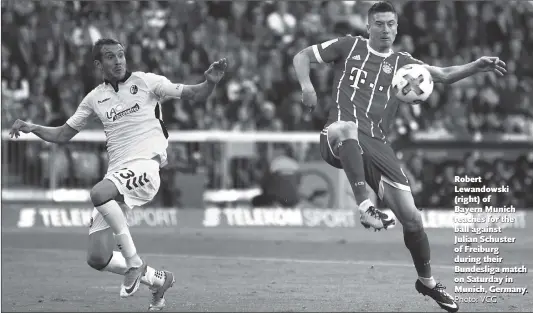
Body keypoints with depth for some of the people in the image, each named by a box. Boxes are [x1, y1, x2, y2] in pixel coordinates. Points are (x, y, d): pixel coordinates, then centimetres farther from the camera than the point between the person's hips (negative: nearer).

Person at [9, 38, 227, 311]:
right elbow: (63, 134, 22)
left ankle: (134, 263, -22)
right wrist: (33, 129, 6)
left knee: (99, 193, -37)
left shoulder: (145, 82, 3)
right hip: (116, 174, 6)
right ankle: (157, 279, 19)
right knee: (97, 258, -5)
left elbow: (194, 94, -1)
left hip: (145, 165, -6)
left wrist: (211, 82, -21)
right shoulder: (95, 98, 15)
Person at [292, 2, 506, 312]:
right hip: (339, 142, -3)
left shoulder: (402, 63, 16)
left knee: (411, 217, -2)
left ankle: (427, 280, 21)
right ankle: (364, 205, -47)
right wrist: (307, 85, -5)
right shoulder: (349, 46, 12)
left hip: (376, 145, 3)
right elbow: (302, 56, 16)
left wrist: (478, 65, -12)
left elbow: (444, 75, 5)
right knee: (346, 127, -43)